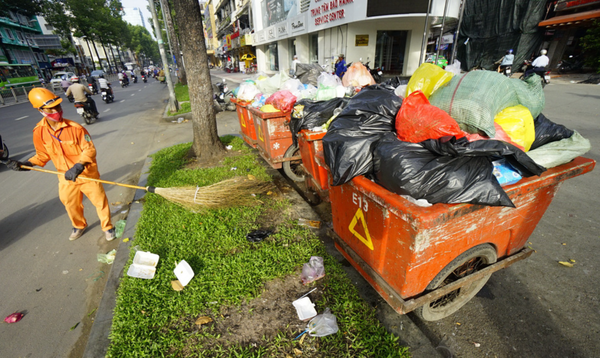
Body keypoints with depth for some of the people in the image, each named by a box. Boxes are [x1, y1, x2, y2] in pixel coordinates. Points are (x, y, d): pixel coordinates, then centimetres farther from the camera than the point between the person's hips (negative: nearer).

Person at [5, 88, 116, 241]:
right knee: (70, 204, 20)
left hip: (87, 174, -4)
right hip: (66, 177, 5)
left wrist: (78, 167, -30)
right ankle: (79, 226, 46)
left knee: (100, 201, 4)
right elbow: (43, 155, 7)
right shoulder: (39, 132, -5)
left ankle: (107, 227, 26)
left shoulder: (75, 128, -18)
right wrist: (25, 164, -7)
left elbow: (89, 149, -20)